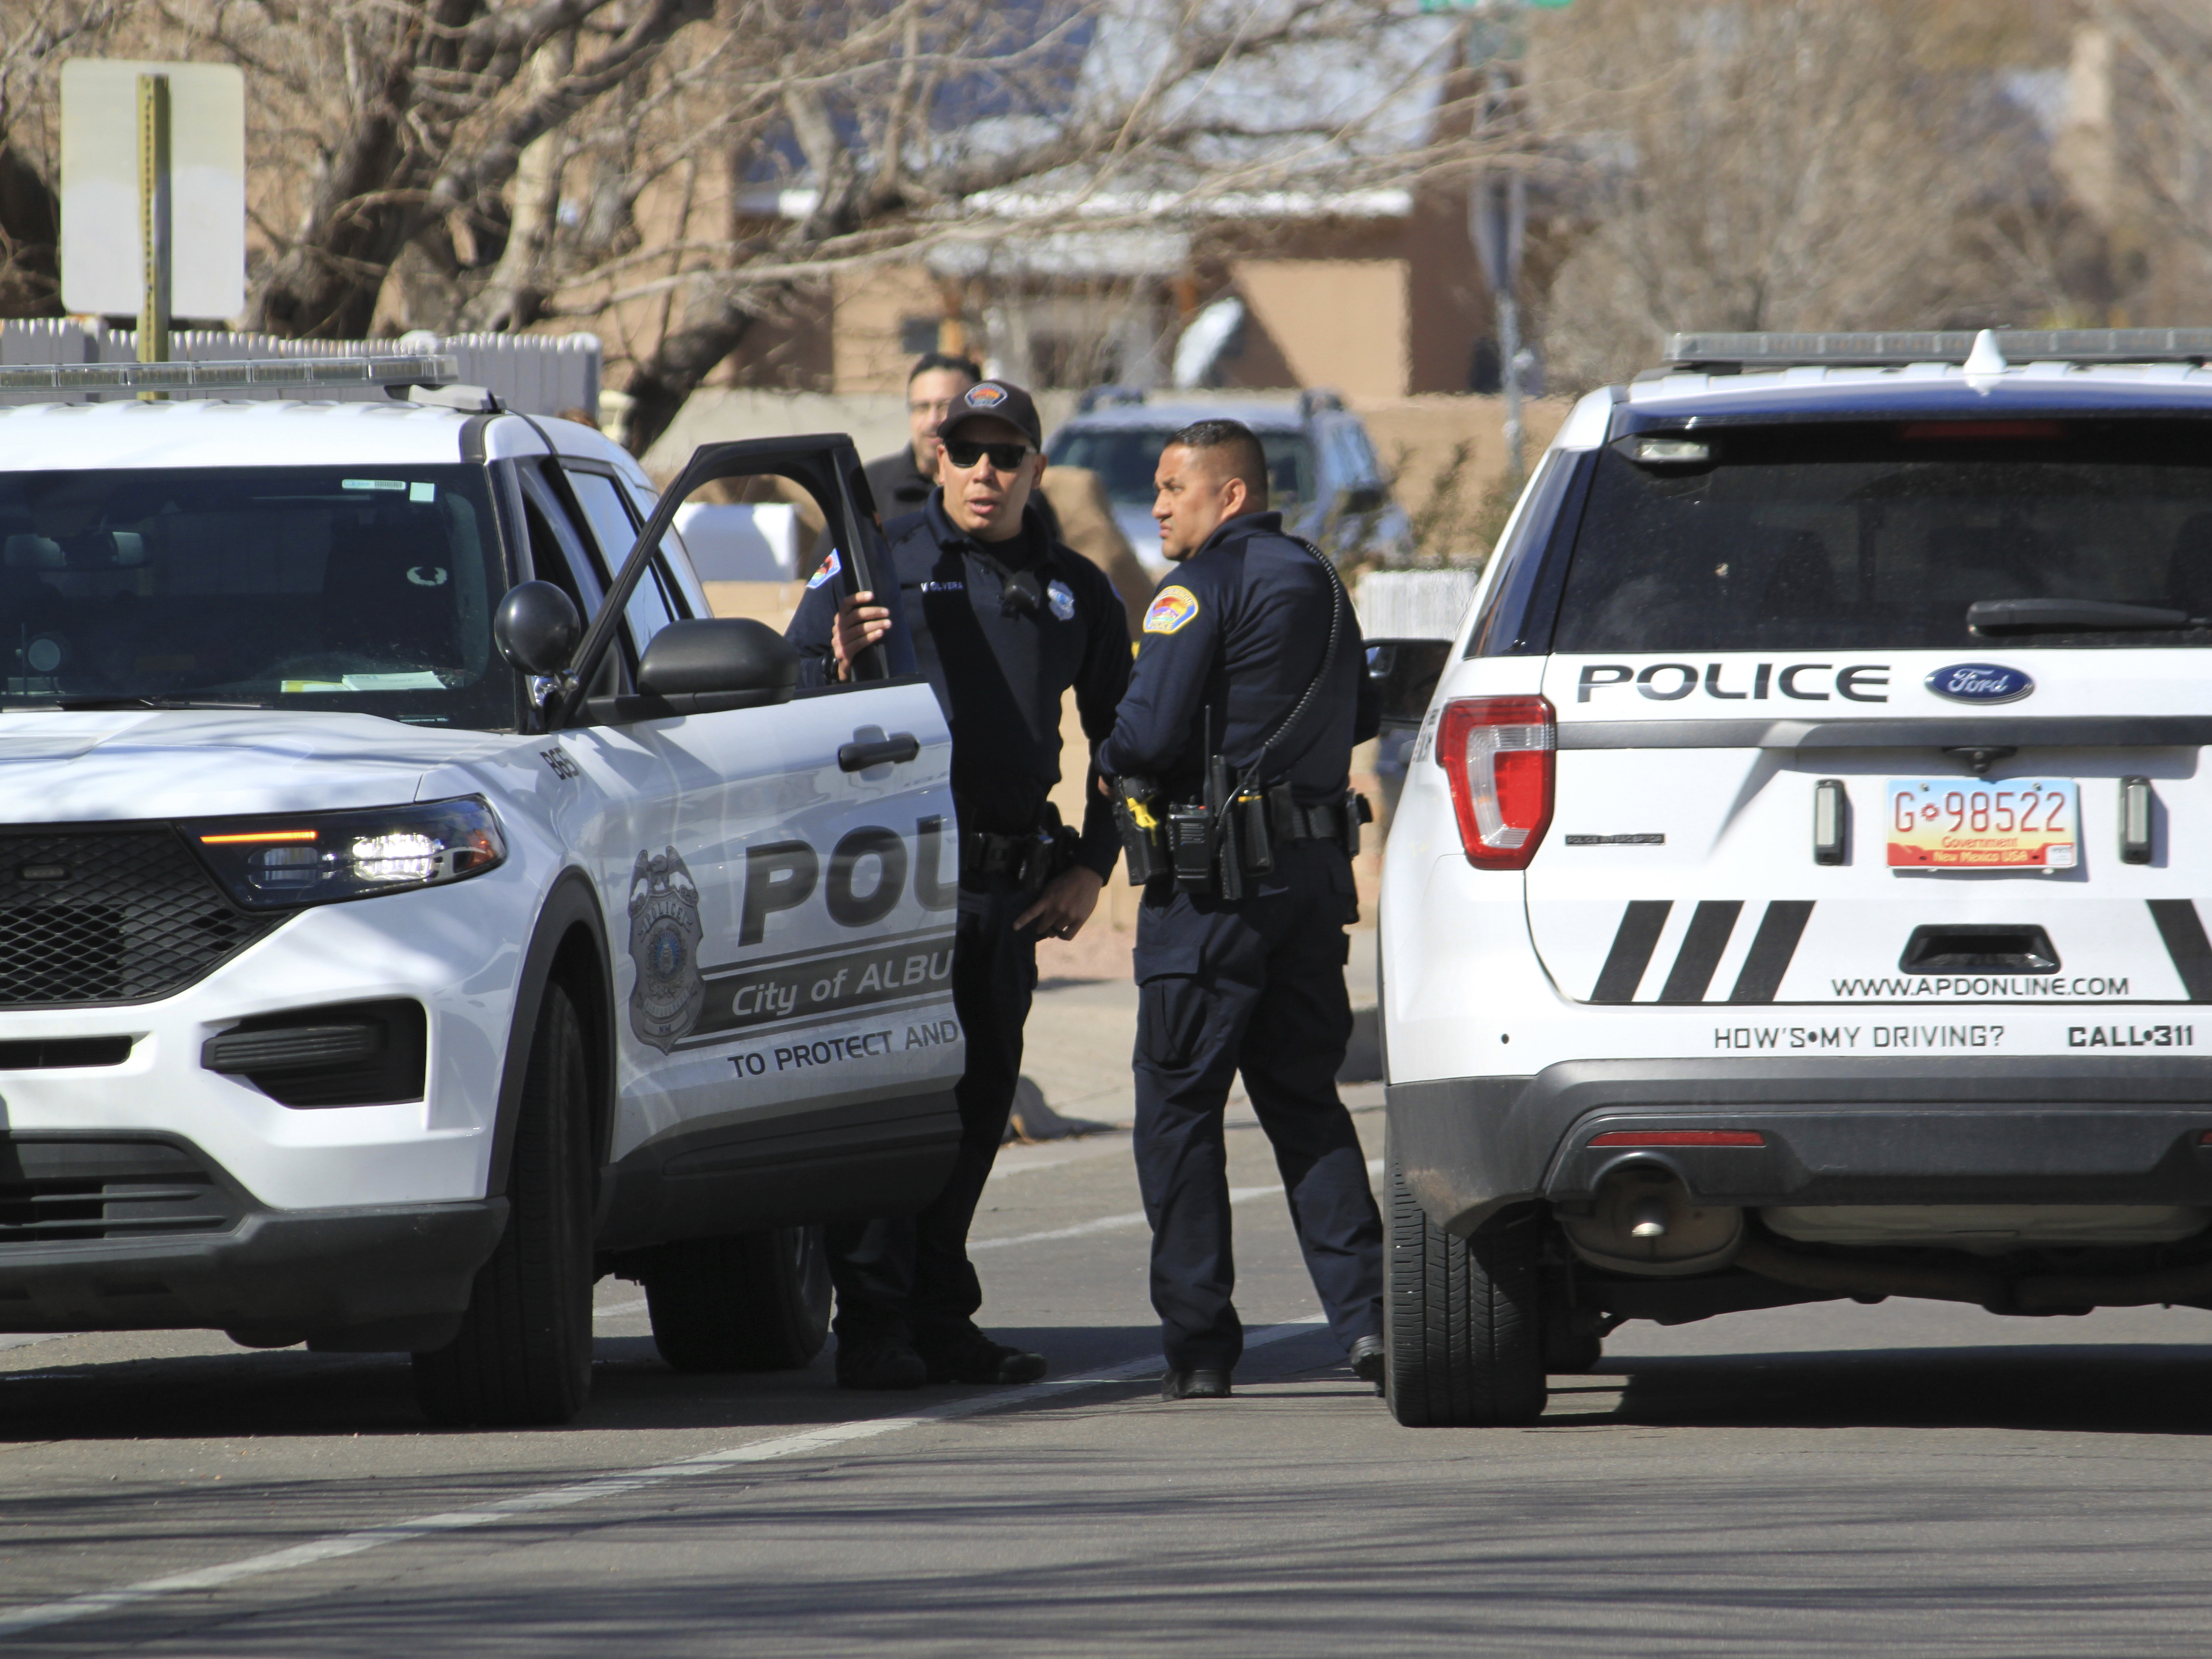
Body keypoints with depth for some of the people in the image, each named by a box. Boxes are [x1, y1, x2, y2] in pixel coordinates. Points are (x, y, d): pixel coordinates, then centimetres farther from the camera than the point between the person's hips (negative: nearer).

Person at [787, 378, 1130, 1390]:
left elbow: (1120, 738, 25)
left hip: (1011, 886, 5)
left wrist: (1091, 868, 14)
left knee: (980, 1102, 8)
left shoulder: (1074, 591, 15)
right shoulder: (882, 561, 2)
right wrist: (837, 666, -22)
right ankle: (872, 1330, -12)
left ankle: (941, 1323, 16)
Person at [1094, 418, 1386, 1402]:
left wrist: (1111, 759, 1)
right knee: (1303, 1100, 12)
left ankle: (1198, 1344, -2)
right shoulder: (1317, 582, 15)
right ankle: (1363, 1313, -1)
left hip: (1215, 883, -8)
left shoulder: (1202, 586, -12)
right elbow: (1358, 721, 24)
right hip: (1316, 871, 8)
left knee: (1179, 1108, 0)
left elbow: (1148, 736, -19)